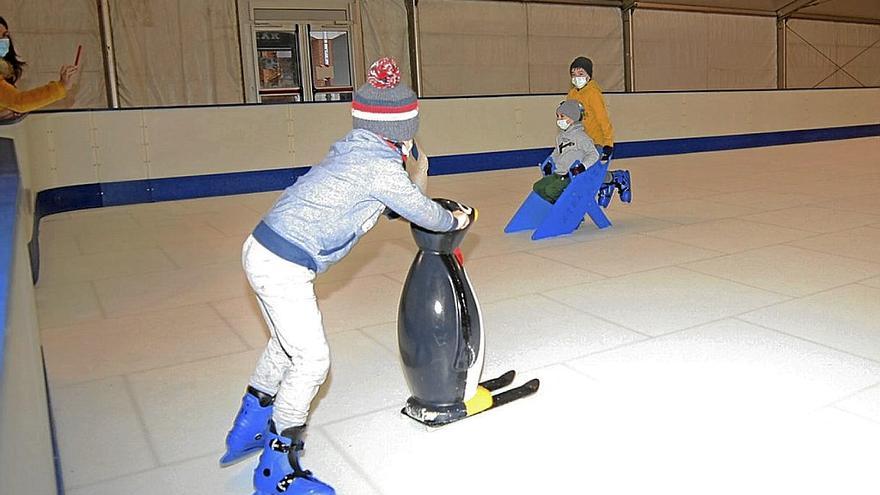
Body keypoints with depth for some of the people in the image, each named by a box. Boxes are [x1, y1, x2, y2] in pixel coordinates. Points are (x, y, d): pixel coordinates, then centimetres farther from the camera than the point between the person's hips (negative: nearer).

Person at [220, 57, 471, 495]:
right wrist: (454, 220, 15)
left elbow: (386, 203, 24)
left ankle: (248, 431, 41)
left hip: (262, 249, 10)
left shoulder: (352, 149, 10)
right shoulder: (382, 166, -16)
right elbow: (424, 213, -5)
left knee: (288, 343, 24)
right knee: (311, 359, 0)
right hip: (285, 266, -10)